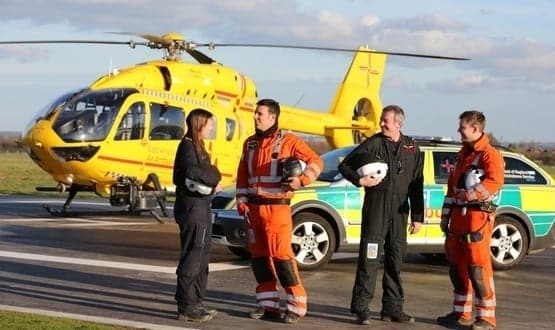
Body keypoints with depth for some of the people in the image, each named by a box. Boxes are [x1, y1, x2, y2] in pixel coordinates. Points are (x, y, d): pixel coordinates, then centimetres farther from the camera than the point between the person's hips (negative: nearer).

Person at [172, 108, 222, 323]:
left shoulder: (197, 146, 17)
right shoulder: (188, 146, -14)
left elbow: (209, 172, 11)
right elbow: (192, 172, -29)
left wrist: (212, 180, -9)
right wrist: (213, 180, -14)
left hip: (201, 207, 10)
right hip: (192, 207, -10)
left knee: (202, 257, 16)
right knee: (192, 257, -7)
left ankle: (196, 302, 24)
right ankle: (186, 307, -3)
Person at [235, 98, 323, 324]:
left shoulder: (288, 141, -5)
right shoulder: (250, 143, 14)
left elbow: (315, 162, -4)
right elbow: (242, 176, 16)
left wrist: (301, 180, -19)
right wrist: (242, 203, 6)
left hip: (276, 207, -6)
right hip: (254, 208, 6)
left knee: (281, 254, -12)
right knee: (259, 256, 8)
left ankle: (296, 305, -6)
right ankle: (268, 305, 17)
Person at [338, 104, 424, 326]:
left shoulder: (411, 148, 9)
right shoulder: (373, 144, 1)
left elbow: (417, 185, 11)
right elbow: (344, 165, 3)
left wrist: (417, 216, 7)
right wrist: (359, 180, -16)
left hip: (399, 212, 3)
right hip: (375, 208, -3)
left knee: (395, 260, 8)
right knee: (369, 258, -7)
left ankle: (392, 308, 15)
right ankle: (361, 307, -4)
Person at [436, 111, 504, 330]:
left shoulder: (490, 155, -9)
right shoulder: (463, 153, 19)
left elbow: (495, 182, -25)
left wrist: (470, 194, -34)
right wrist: (446, 214, 19)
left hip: (477, 216, -9)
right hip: (458, 215, 9)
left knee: (478, 267, -9)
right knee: (457, 266, 12)